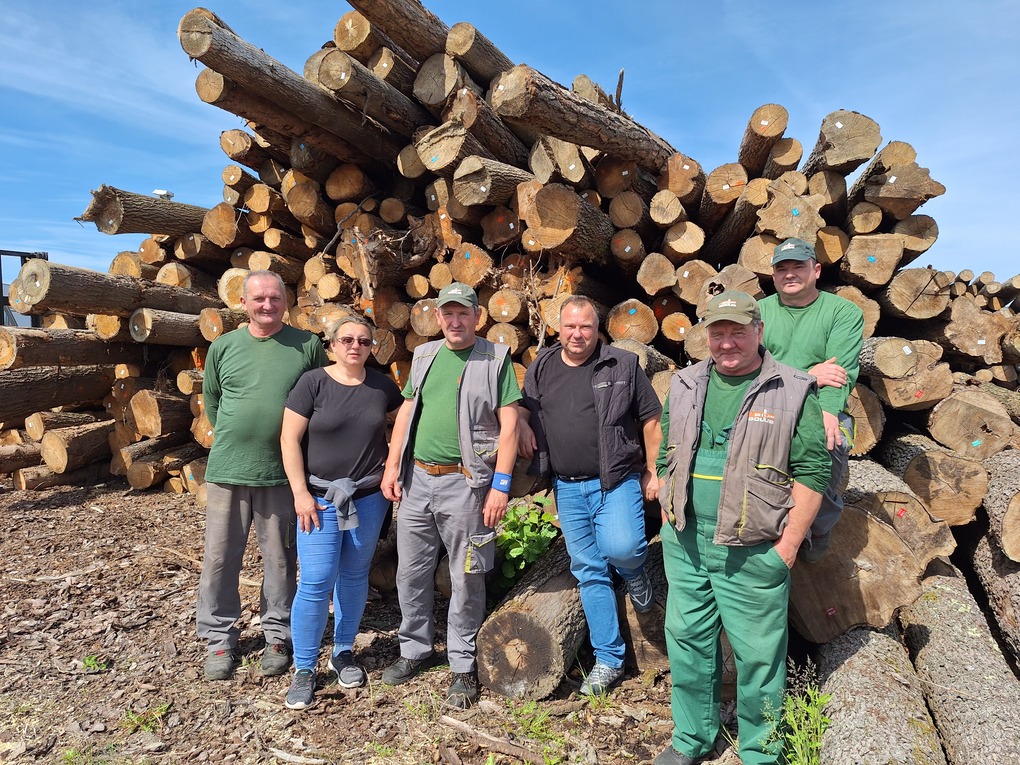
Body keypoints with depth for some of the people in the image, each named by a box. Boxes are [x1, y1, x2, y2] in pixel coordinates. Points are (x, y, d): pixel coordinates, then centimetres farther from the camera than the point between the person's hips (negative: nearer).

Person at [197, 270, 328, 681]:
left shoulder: (308, 345, -1)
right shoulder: (224, 347, 4)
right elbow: (211, 401, 15)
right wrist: (233, 440, 13)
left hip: (282, 473, -1)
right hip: (228, 470, 2)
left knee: (280, 559, 10)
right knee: (219, 558, 9)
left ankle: (277, 636, 27)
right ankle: (219, 639, 26)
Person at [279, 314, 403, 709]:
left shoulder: (382, 385, 2)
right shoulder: (313, 382, -8)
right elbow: (290, 440, -8)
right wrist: (301, 493, -11)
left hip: (368, 498, 3)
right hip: (320, 496, -3)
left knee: (354, 576, 13)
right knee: (316, 582, -5)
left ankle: (344, 652, 32)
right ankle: (303, 669, 12)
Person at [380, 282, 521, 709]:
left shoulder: (496, 358, -3)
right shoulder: (424, 356, 12)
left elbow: (508, 425, -7)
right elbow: (406, 411, 15)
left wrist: (501, 485, -13)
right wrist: (392, 465, 7)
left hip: (464, 482, -5)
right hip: (416, 478, 5)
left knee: (466, 578, 5)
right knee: (411, 571, 13)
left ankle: (463, 666, 21)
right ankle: (416, 649, 33)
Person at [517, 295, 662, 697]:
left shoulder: (623, 365, -3)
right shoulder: (541, 368, 7)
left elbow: (650, 420, 0)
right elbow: (522, 410, 21)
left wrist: (653, 471, -2)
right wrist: (523, 426, -2)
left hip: (617, 480, -3)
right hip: (567, 487, 4)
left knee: (620, 548, -27)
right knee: (589, 571, 9)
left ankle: (635, 574, 12)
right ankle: (608, 658, 22)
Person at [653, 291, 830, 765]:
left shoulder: (793, 392, -6)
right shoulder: (684, 386, 8)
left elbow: (812, 472, -8)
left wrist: (788, 545, -11)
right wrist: (670, 522, 10)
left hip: (753, 550, -4)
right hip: (684, 543, 5)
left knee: (757, 653, 7)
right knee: (687, 640, 15)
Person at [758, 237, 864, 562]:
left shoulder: (844, 312, 3)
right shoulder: (759, 311, 10)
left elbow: (842, 371, -12)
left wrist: (826, 411, -29)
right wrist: (807, 375, -16)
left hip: (824, 417, -1)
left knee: (822, 499, -9)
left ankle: (815, 549, 25)